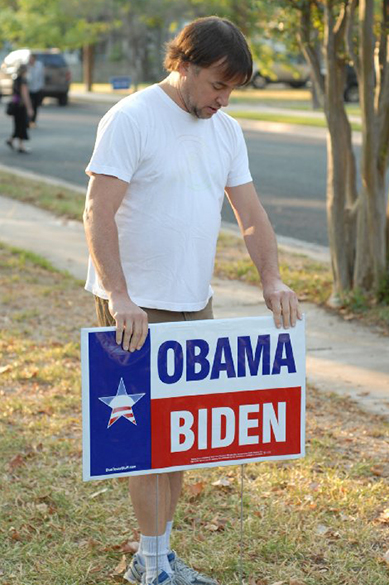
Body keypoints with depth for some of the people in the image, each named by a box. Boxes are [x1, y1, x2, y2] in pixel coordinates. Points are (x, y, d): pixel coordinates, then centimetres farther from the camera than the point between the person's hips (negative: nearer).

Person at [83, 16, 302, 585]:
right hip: (135, 308, -7)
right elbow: (98, 213, -18)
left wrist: (273, 281, -1)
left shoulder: (226, 130, 10)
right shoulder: (130, 119, -12)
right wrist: (121, 298, -26)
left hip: (194, 303, 7)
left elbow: (250, 212, 13)